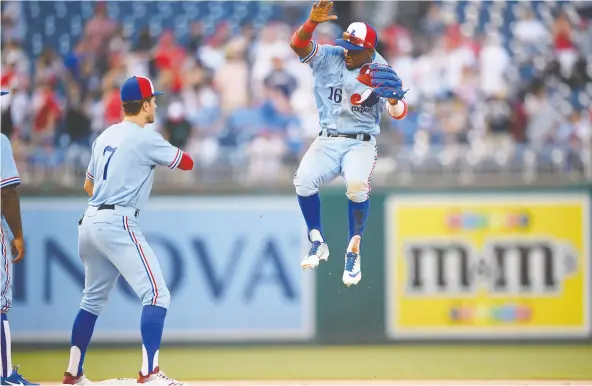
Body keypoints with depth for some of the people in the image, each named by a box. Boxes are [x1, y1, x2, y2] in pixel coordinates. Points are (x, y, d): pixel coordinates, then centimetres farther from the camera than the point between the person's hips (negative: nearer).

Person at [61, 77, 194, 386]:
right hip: (118, 224, -9)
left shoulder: (105, 137, 15)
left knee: (93, 299, 19)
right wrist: (166, 152, 19)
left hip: (90, 221, 9)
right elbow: (187, 163, 1)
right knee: (156, 294, -11)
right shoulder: (145, 138, -9)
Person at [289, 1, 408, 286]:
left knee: (357, 184, -33)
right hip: (327, 141, 2)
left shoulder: (380, 73, -6)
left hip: (361, 143, -2)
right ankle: (318, 243, -1)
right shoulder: (329, 58, -2)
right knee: (303, 180, -25)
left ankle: (354, 251, -14)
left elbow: (398, 114, -15)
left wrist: (394, 98, -39)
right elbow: (298, 44, -17)